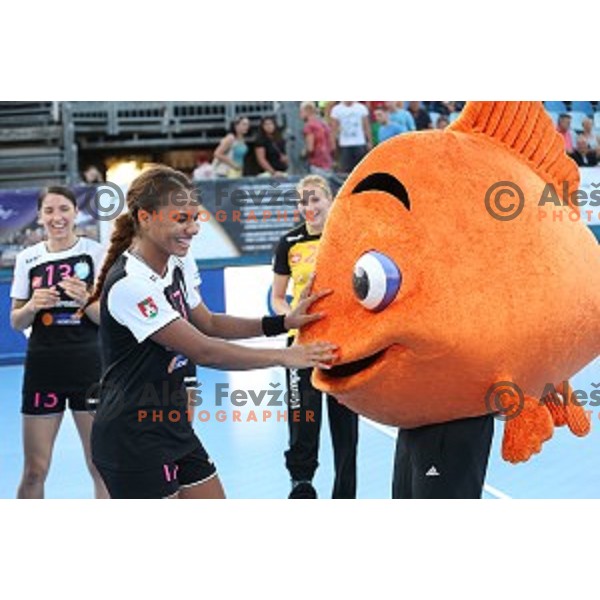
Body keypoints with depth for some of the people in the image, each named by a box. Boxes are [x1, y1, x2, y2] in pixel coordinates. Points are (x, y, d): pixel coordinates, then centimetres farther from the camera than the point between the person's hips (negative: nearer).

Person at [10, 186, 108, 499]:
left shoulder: (95, 252, -2)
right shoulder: (27, 258, 5)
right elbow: (16, 322, 10)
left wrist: (85, 300, -22)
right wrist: (31, 307, -11)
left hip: (89, 367, -1)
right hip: (43, 368, 2)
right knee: (34, 471, 3)